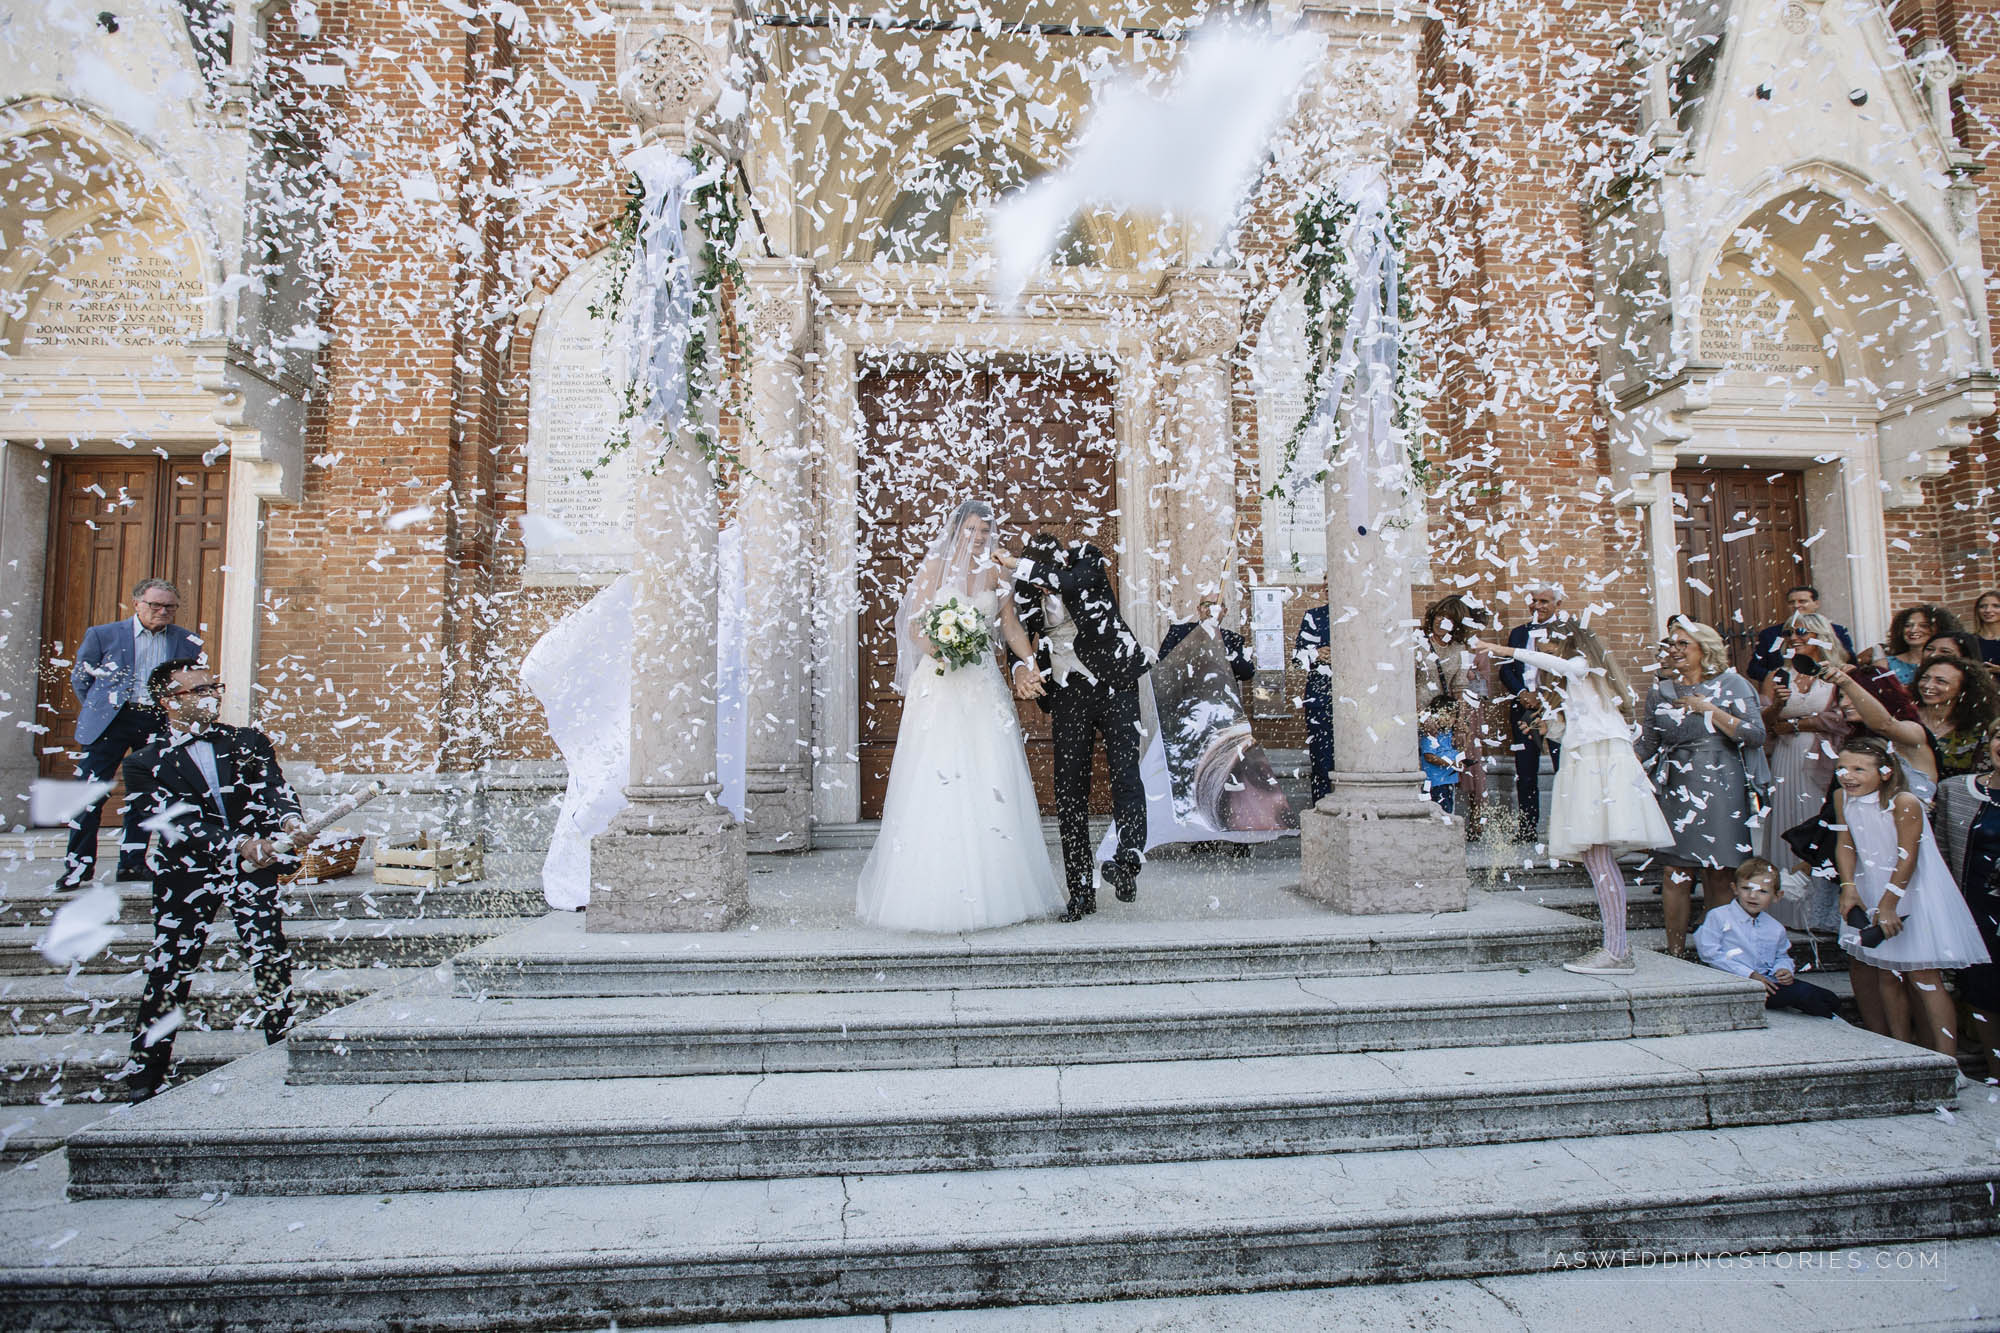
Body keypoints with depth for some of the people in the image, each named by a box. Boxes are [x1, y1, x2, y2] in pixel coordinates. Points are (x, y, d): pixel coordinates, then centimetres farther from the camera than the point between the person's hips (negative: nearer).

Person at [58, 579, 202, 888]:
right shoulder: (103, 635, 4)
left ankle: (132, 862, 15)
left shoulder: (187, 643, 6)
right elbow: (80, 677, 13)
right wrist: (100, 710, 10)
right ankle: (79, 864, 9)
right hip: (113, 720, -1)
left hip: (158, 722, 1)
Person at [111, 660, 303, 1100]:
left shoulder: (249, 742, 11)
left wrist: (289, 819, -26)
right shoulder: (146, 765, 4)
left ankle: (285, 1046, 2)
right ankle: (143, 1074, 16)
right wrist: (236, 845, -26)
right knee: (169, 968, 2)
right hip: (186, 873, 0)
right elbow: (175, 822, -9)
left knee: (271, 956, -6)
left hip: (253, 865, 1)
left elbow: (274, 788, -2)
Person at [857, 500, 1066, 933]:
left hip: (983, 686, 3)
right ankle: (936, 894, 3)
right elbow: (913, 624, 0)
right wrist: (934, 648, -21)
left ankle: (994, 891, 8)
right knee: (937, 783, -5)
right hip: (939, 684, -3)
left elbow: (1010, 625, 11)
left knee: (991, 786, 0)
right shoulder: (934, 567, 4)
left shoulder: (994, 573, 13)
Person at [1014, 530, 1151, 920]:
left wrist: (1023, 566, -25)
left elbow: (1071, 581, -31)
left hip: (1114, 679, -2)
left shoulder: (1088, 557, -10)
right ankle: (1081, 891, 4)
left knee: (1124, 770, -17)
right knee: (1069, 787, -1)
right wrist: (1021, 666, -7)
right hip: (1068, 690, 2)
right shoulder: (1025, 585, -2)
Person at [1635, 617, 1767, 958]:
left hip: (1723, 792, -2)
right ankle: (1676, 953, 4)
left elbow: (1756, 735, -6)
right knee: (1677, 872, -3)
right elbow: (1646, 747, 13)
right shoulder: (1660, 691, 11)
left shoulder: (1732, 685, 4)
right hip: (1677, 792, 2)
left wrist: (1709, 710, -9)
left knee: (1720, 875, 1)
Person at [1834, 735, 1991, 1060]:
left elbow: (1907, 857, -20)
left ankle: (1946, 1060, 1)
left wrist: (1888, 903, -21)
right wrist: (1848, 887, -12)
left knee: (1922, 973, -6)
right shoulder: (1843, 798, -3)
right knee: (1887, 974, 10)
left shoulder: (1904, 802, -21)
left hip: (1914, 894, -5)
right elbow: (1845, 845, 0)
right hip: (1873, 892, 6)